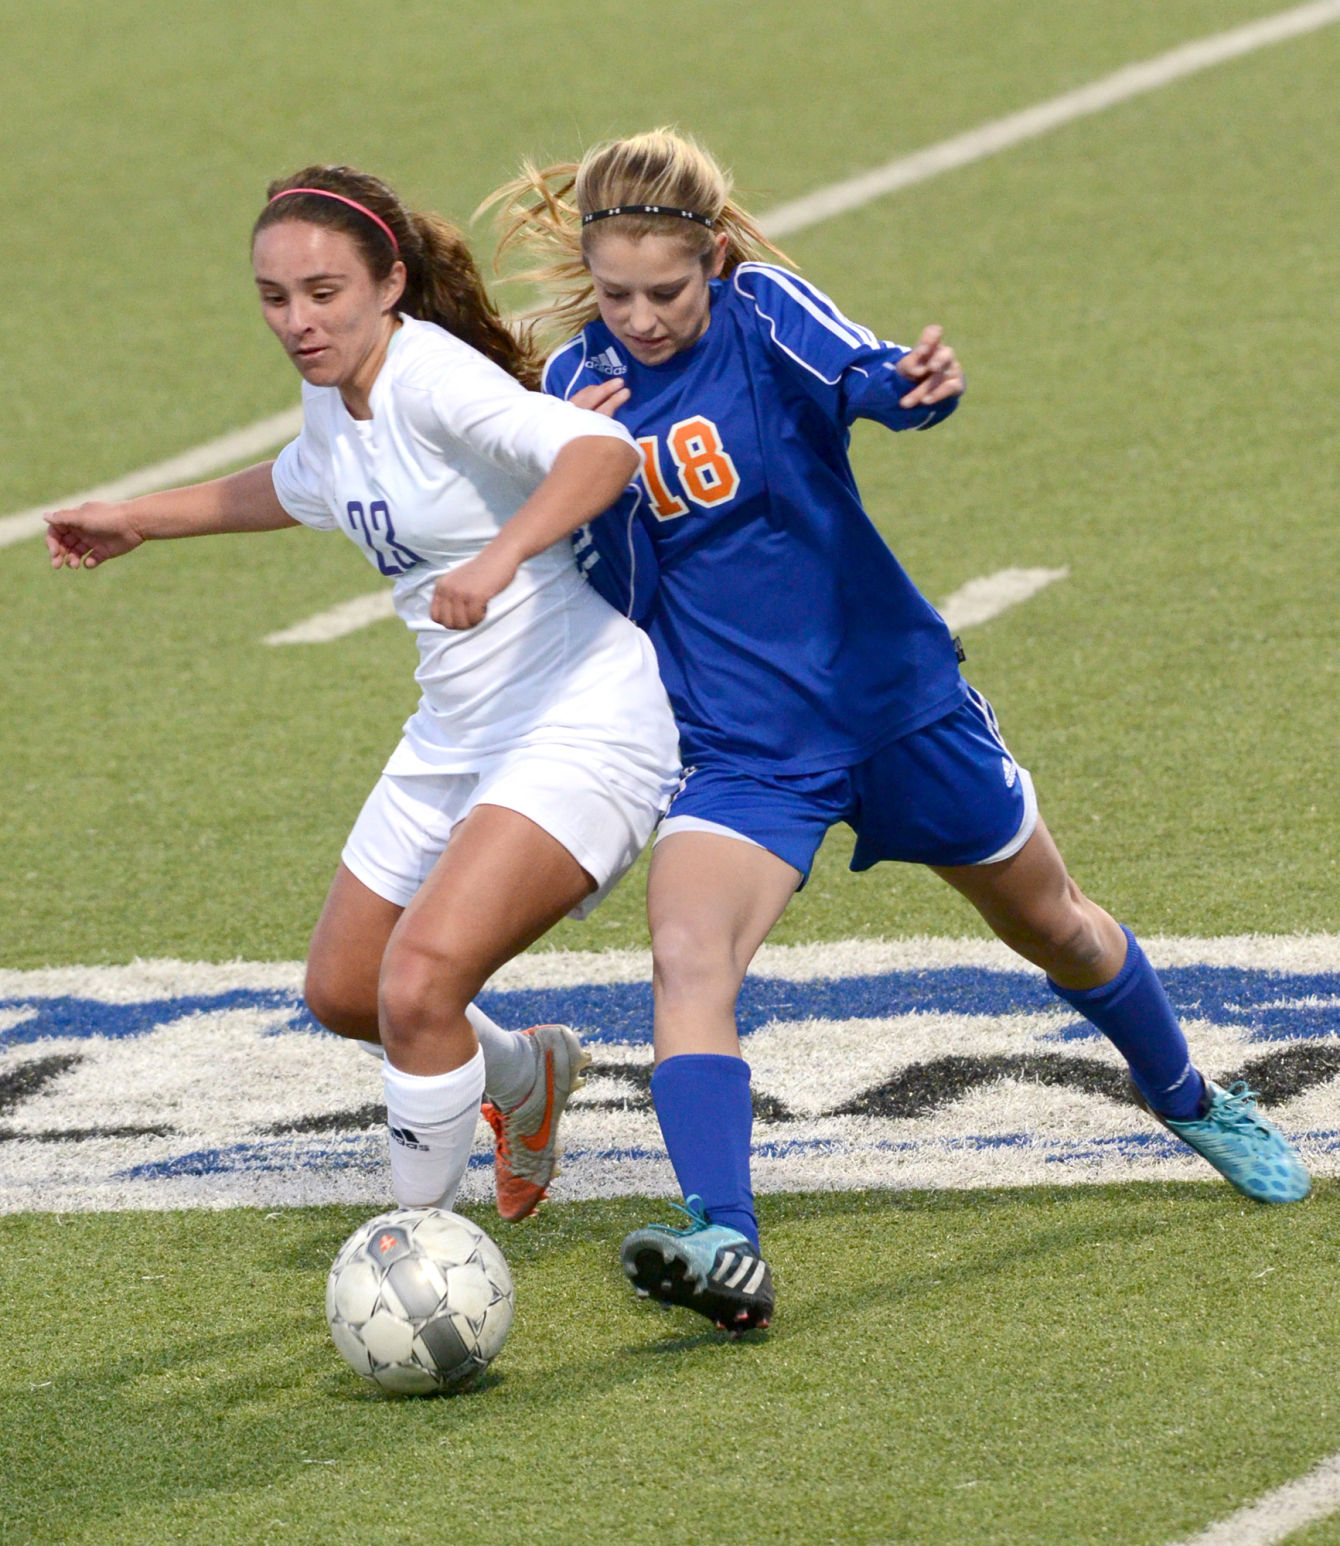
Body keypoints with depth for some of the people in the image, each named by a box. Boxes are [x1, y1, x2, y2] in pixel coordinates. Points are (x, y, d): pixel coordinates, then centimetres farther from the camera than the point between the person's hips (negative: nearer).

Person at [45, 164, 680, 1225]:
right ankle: (526, 1077, 47)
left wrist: (498, 557, -52)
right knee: (343, 992, 19)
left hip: (578, 729, -10)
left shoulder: (431, 376, -21)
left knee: (419, 983, -25)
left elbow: (602, 449, -38)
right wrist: (141, 520, 36)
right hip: (457, 737, 10)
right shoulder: (332, 391, 5)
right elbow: (305, 486, 30)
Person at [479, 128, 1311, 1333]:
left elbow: (867, 377, -35)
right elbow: (616, 600, -3)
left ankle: (1189, 1100, 47)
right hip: (742, 747, 1)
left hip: (894, 693, -1)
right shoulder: (583, 381, -4)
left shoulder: (763, 311, -14)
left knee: (1055, 926, 18)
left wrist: (922, 382, -58)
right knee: (686, 951, -26)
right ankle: (726, 1250, -37)